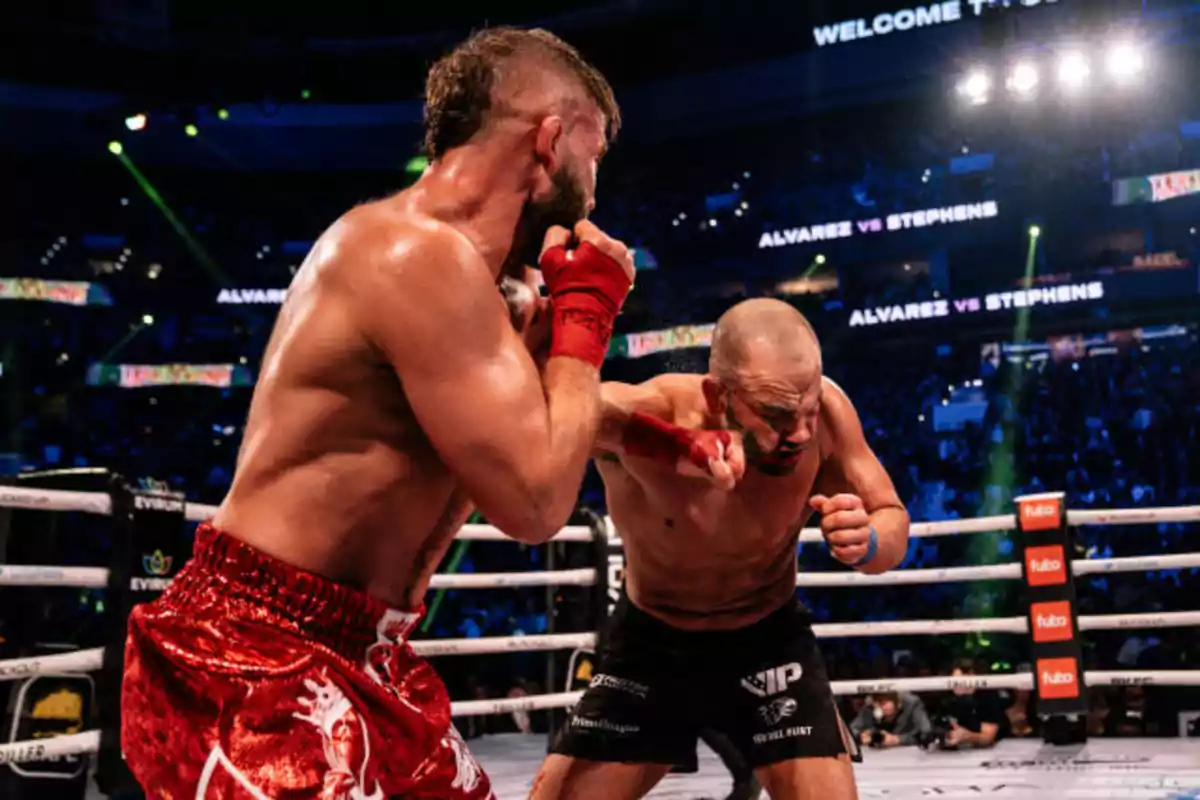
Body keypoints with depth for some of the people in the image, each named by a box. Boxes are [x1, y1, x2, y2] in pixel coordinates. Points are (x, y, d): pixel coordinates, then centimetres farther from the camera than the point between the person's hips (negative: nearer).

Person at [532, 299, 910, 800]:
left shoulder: (824, 410, -22)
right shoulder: (647, 411, -31)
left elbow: (892, 521, -8)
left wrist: (866, 542, -32)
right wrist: (668, 444, -63)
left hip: (769, 641, 1)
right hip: (650, 643, -1)